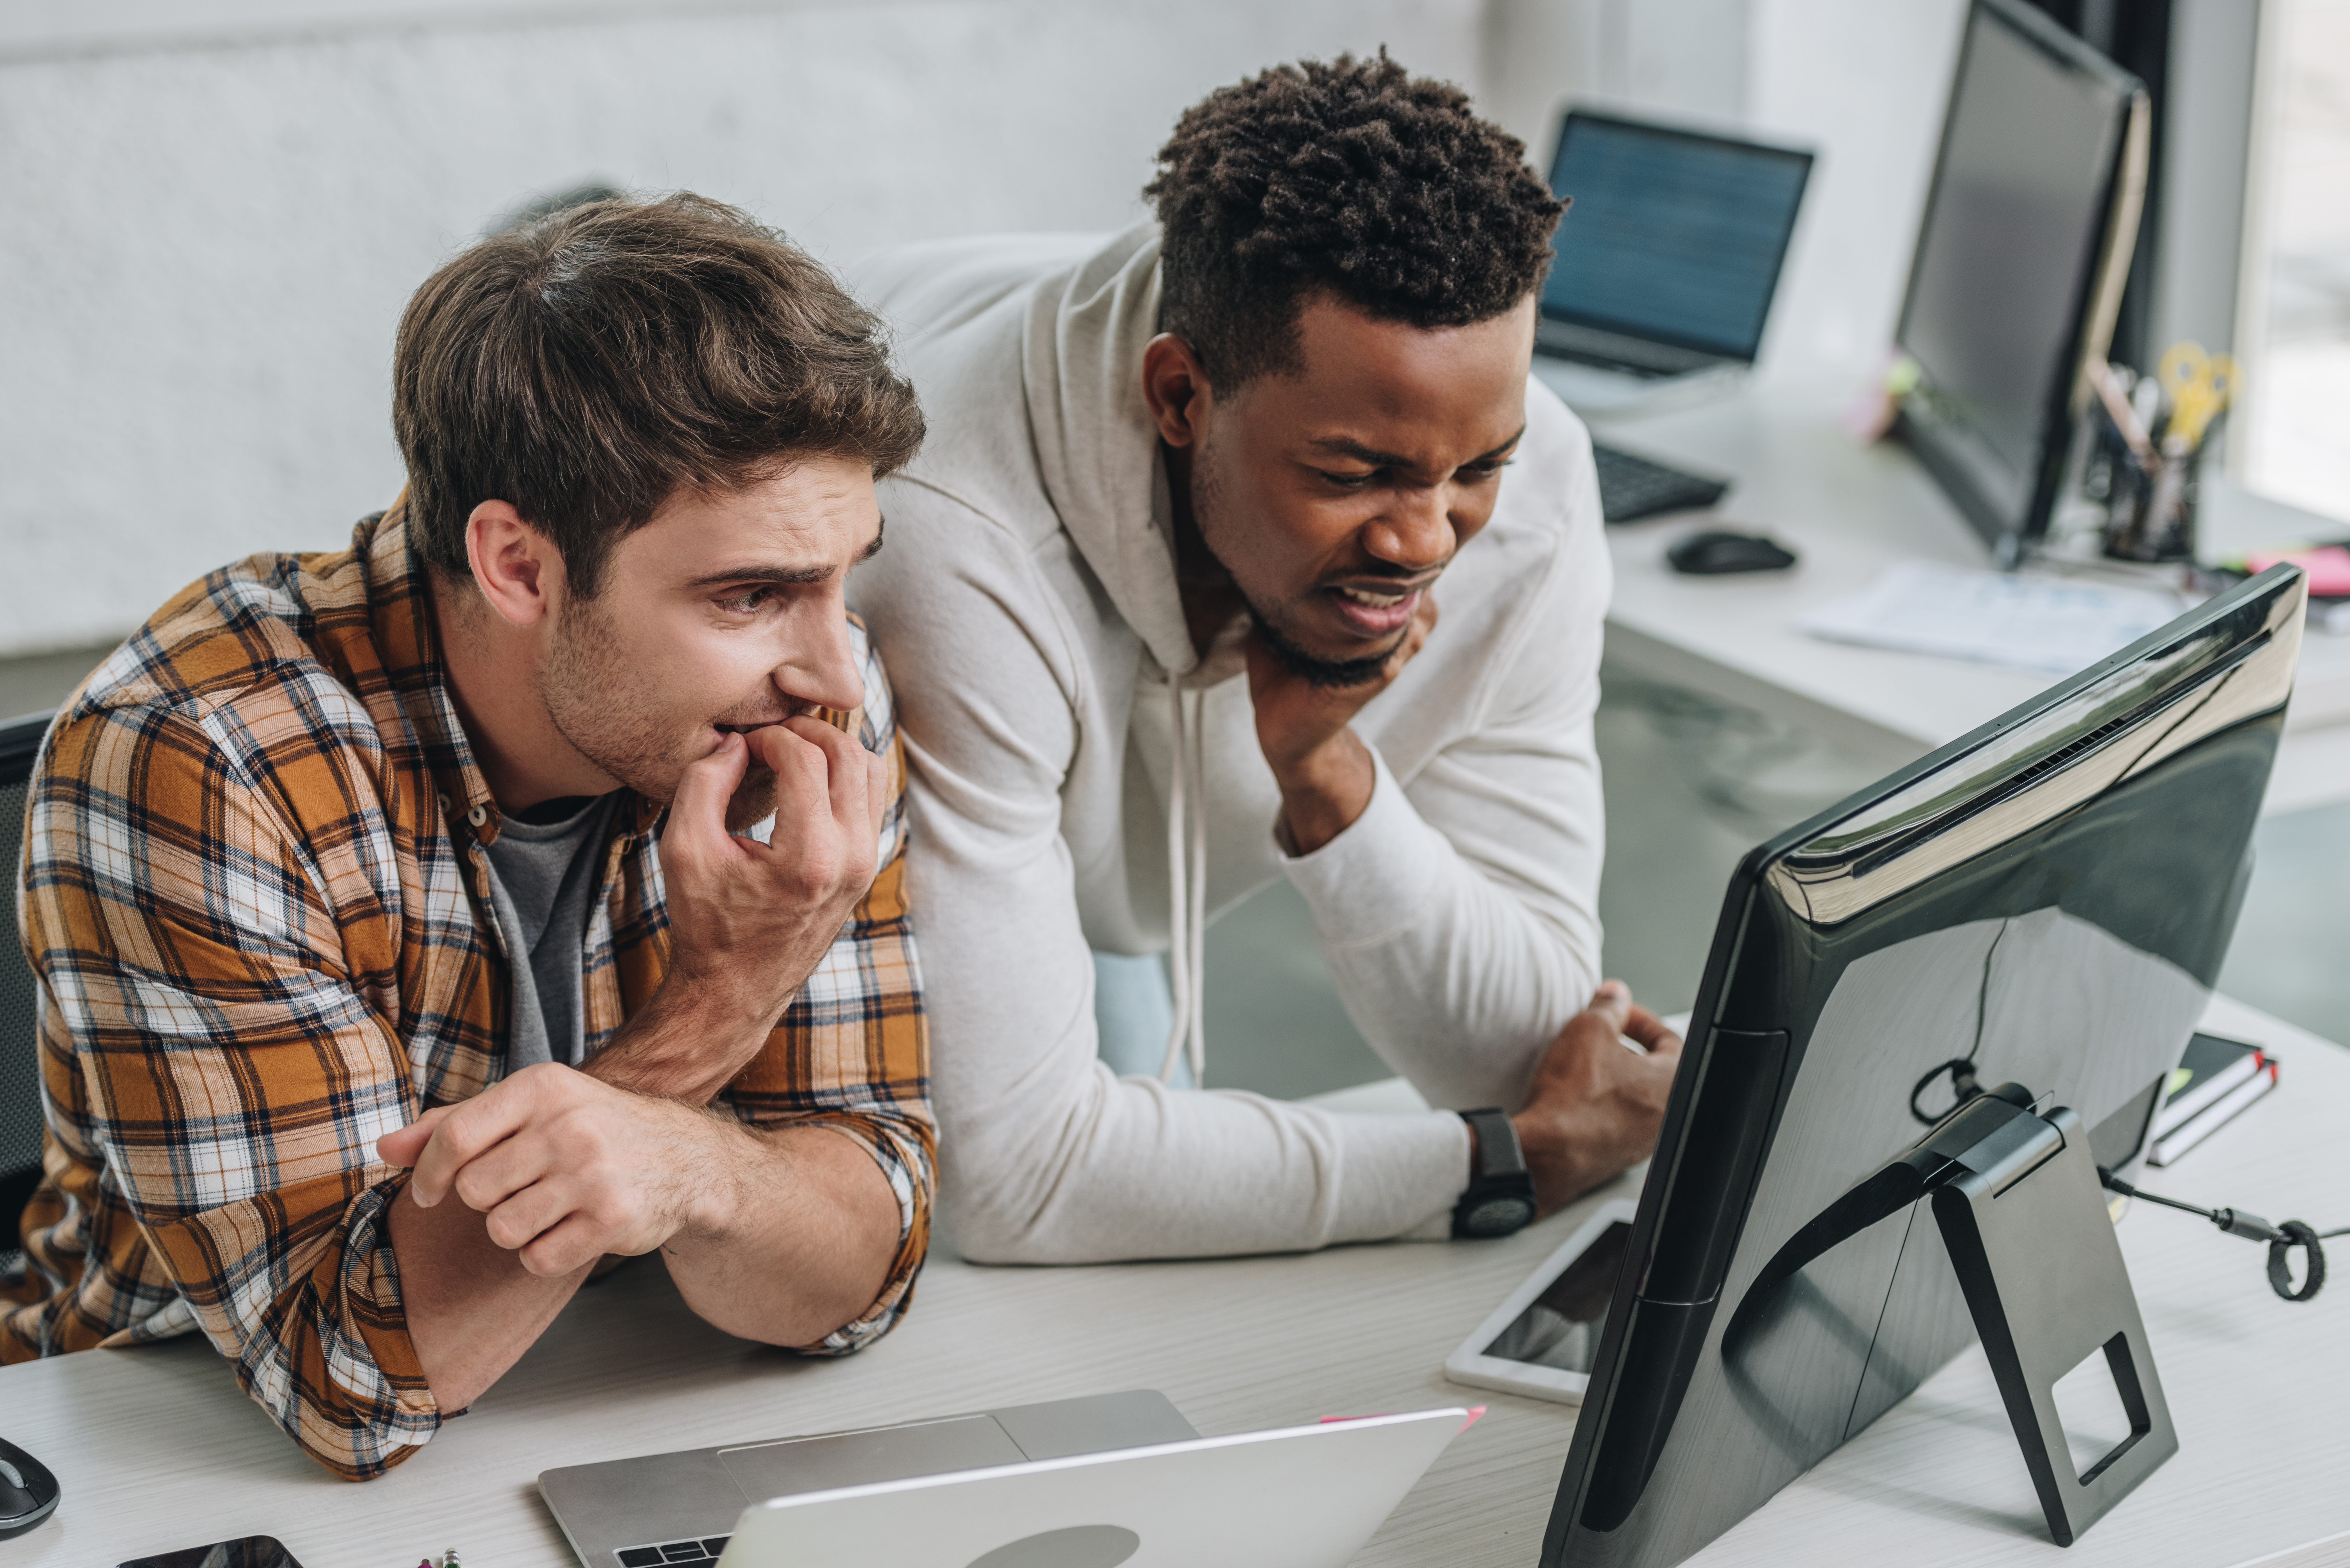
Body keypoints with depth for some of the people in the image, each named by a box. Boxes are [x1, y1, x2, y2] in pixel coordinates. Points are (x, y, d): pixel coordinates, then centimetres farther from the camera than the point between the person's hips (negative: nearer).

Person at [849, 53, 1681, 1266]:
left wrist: (1325, 773, -38)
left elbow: (1524, 1057, -20)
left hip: (1103, 936, 3)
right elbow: (1011, 1171, -44)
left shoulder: (1528, 483, -26)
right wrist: (1510, 1164, -36)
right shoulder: (957, 550, -45)